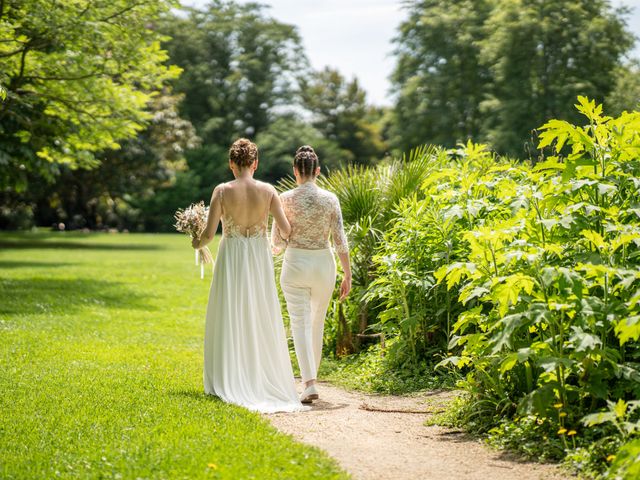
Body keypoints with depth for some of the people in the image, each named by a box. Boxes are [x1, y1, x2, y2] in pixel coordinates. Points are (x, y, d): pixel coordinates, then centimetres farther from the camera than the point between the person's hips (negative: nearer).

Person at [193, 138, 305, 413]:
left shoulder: (222, 191, -8)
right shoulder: (268, 191, -3)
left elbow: (209, 233, -10)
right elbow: (285, 230, -5)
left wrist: (198, 244, 12)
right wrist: (284, 237, 19)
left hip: (231, 259, -2)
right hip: (260, 259, 2)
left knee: (230, 321, 7)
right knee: (262, 322, 10)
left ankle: (230, 384, 8)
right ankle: (266, 380, 13)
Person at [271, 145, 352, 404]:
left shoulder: (286, 199, -7)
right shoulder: (330, 199, -3)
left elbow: (277, 241, -4)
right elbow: (340, 240, -4)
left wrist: (278, 248, 21)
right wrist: (347, 274, 3)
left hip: (295, 264, -2)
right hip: (324, 264, 2)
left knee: (301, 324, -2)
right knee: (317, 323, 18)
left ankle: (310, 384, -16)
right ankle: (311, 376, 31)